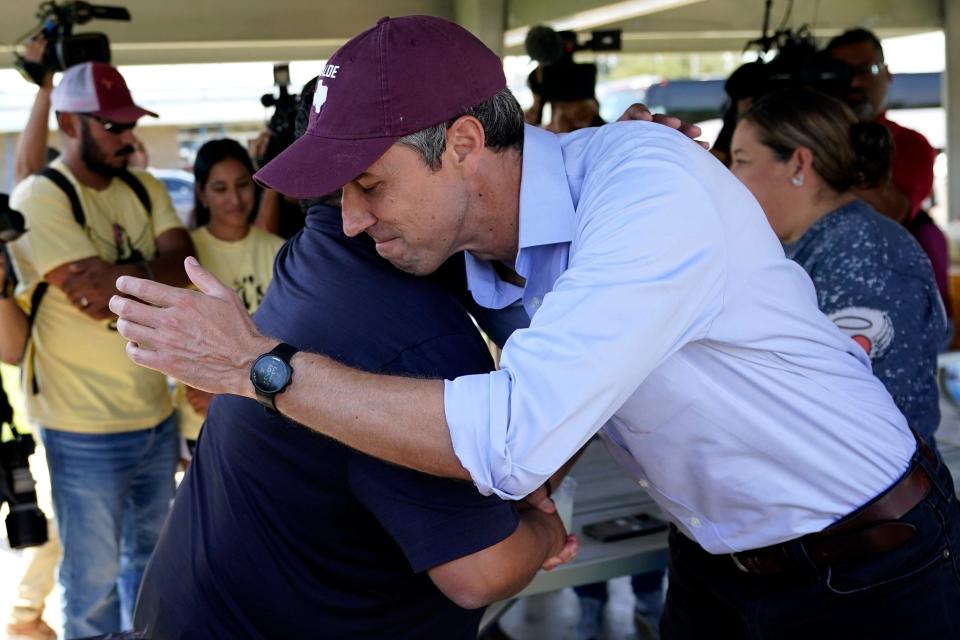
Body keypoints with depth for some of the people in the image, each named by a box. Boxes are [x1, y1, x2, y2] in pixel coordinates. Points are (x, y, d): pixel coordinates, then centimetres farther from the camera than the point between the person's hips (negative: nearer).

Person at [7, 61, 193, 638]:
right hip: (87, 430, -6)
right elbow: (103, 300, -22)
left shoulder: (146, 191, 7)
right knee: (94, 580, 8)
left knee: (150, 558, 23)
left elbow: (188, 271, -6)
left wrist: (129, 274, -22)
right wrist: (161, 275, -10)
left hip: (157, 415, 7)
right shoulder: (39, 199, -14)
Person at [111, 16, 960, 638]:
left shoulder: (650, 184, -32)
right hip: (715, 551, 7)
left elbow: (513, 437, -39)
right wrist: (542, 470, -9)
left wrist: (259, 364, -32)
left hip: (865, 569, -6)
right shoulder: (486, 252, -7)